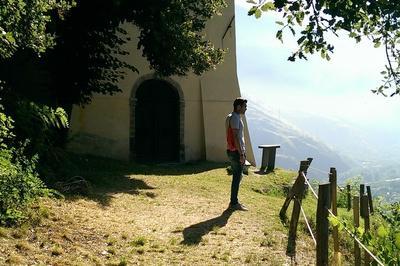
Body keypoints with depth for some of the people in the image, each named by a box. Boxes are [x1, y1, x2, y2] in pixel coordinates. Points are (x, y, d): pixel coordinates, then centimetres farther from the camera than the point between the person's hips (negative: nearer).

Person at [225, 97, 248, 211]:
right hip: (236, 151, -10)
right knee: (237, 177, -5)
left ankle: (234, 201, 22)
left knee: (237, 177, 15)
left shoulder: (231, 117, 17)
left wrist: (242, 152, 22)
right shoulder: (235, 118, -16)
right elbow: (235, 137, -22)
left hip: (232, 151, 10)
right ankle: (234, 203, 1)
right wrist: (241, 154, -21)